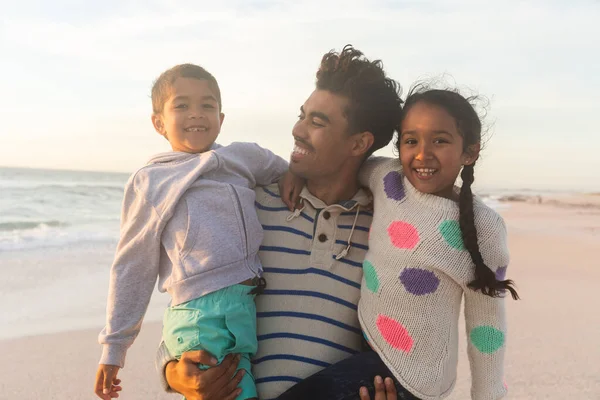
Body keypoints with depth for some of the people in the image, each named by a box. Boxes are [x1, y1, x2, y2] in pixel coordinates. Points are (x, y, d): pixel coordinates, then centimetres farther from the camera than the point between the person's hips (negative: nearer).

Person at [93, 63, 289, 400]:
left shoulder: (245, 156, 13)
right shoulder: (148, 182, 10)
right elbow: (132, 267, 14)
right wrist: (114, 345, 14)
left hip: (261, 308, 3)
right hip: (203, 317, -3)